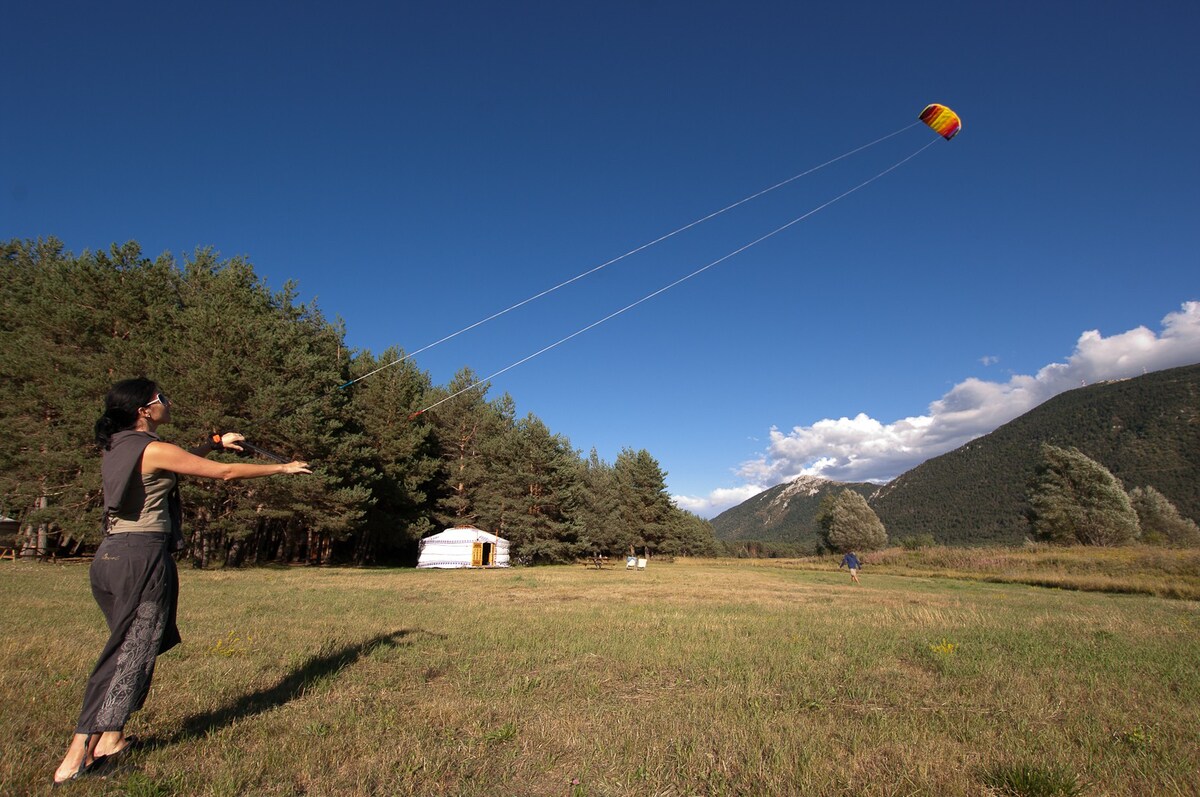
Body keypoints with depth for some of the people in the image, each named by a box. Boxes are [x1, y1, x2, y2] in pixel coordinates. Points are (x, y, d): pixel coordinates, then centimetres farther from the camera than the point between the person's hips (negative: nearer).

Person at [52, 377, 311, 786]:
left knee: (124, 648, 20)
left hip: (108, 555, 9)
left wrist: (215, 442, 29)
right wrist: (282, 468, -3)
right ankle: (77, 757, 6)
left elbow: (175, 462, 28)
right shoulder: (153, 450, -13)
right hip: (142, 557, -9)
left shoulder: (116, 446, 11)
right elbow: (225, 472, -11)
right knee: (132, 653, 1)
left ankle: (110, 738, 26)